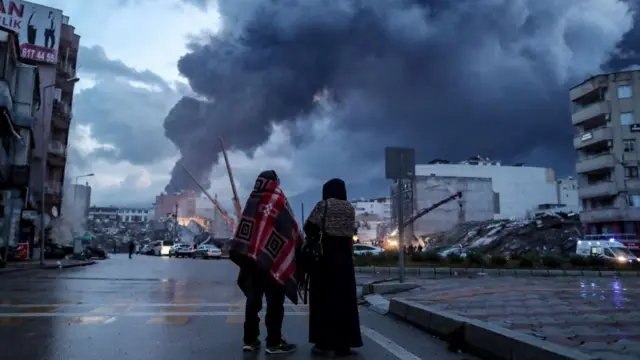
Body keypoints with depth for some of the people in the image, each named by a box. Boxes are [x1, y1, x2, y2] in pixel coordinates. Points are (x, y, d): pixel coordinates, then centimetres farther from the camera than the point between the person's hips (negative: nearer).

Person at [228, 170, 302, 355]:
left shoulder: (252, 201, 9)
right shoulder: (278, 200, -6)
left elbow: (244, 228, 11)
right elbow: (292, 228, -5)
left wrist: (245, 253, 17)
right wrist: (300, 244, 10)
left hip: (249, 258, 6)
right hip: (272, 260, -6)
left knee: (253, 300, 11)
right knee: (275, 302, 1)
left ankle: (250, 340, 14)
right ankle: (274, 343, 4)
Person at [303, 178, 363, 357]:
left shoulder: (323, 205, -4)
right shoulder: (350, 208, 9)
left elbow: (309, 228, -9)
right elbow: (349, 231, 8)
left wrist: (316, 237, 9)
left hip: (325, 256, -4)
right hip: (344, 257, 4)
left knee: (323, 298, 2)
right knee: (344, 299, 7)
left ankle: (324, 343, 4)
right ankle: (343, 344, 10)